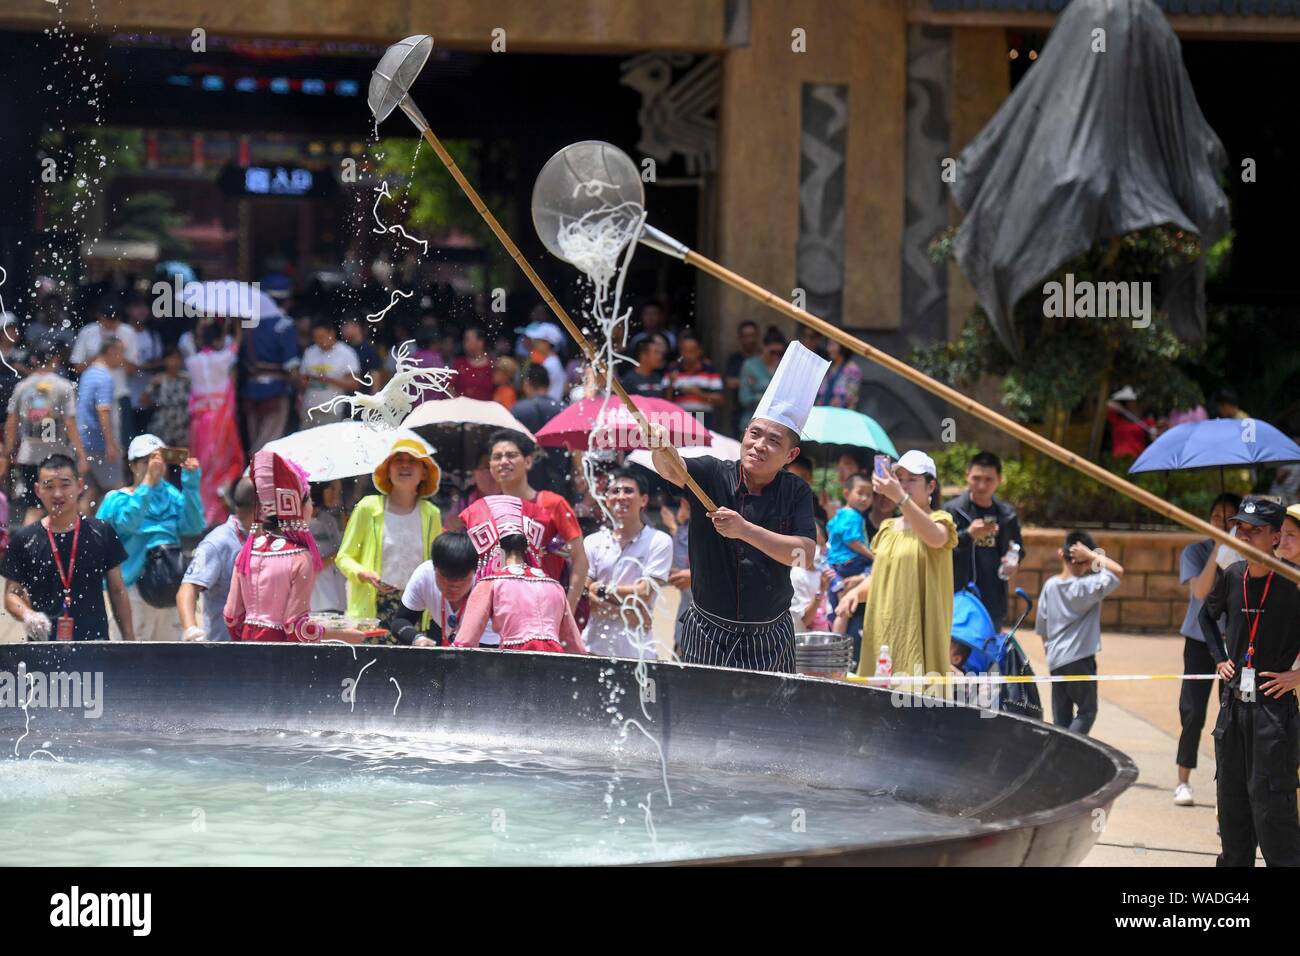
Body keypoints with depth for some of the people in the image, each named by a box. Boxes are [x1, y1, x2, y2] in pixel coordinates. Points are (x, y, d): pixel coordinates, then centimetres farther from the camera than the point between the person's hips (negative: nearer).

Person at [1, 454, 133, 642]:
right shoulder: (24, 540, 4)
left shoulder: (102, 533, 6)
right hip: (43, 643, 0)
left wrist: (129, 639, 6)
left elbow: (117, 591, 11)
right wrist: (27, 615, -14)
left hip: (94, 641, 0)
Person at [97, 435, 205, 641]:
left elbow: (193, 527, -4)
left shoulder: (171, 496, 10)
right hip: (133, 584, -5)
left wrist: (191, 485, -14)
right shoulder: (117, 499, -1)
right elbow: (128, 522, -23)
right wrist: (148, 482, -30)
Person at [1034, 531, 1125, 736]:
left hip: (1055, 660, 6)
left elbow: (1041, 625, 10)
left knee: (1061, 716, 10)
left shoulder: (1050, 585, 4)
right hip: (1080, 658, -6)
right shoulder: (1086, 586, -14)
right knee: (1087, 711, 2)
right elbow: (1118, 571, -19)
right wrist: (1093, 555, -14)